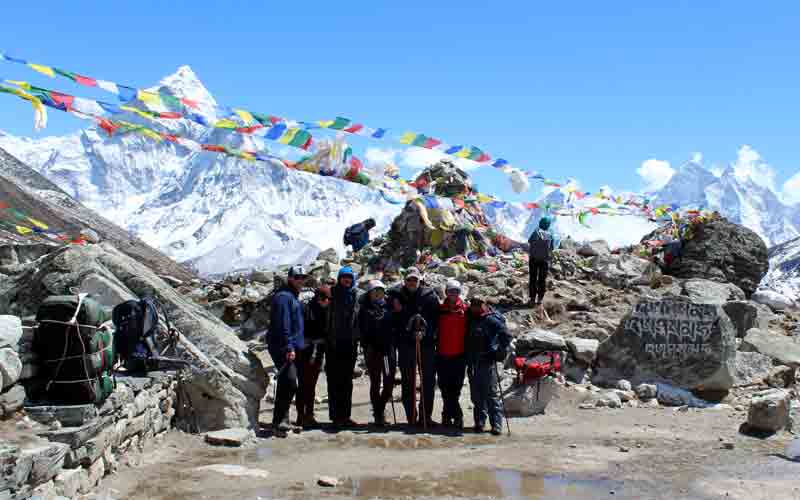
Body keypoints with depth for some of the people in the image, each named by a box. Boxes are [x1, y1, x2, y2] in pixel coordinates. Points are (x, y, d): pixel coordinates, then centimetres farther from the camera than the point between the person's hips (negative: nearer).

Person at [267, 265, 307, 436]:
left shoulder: (293, 297, 21)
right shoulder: (284, 297, -11)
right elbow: (283, 325, -19)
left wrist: (297, 345, 22)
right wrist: (289, 347, -23)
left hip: (291, 348, 11)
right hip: (283, 349, -11)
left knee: (286, 384, 14)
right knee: (290, 383, -19)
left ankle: (280, 421, 23)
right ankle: (280, 420, -15)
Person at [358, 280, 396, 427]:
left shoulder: (388, 306, 12)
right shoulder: (365, 309, 4)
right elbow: (362, 329, -3)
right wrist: (367, 345, -11)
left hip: (388, 349, 3)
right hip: (373, 350, -3)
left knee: (389, 382, 1)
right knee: (375, 383, 2)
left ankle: (380, 408, 24)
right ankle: (378, 414, 10)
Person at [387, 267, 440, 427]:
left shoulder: (429, 295, 1)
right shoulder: (396, 295, 5)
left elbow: (435, 318, -5)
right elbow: (392, 319, 12)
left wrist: (424, 331, -17)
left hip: (427, 343, -1)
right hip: (405, 343, 1)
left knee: (429, 381, 2)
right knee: (408, 382, 5)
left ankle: (425, 416, 11)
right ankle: (411, 416, 12)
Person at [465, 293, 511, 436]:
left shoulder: (491, 320, -6)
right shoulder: (471, 319, 12)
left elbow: (506, 336, -6)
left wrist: (500, 353, -9)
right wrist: (468, 358, 14)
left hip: (488, 361, -6)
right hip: (473, 362, 6)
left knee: (492, 394, -4)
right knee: (476, 395, 9)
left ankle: (496, 425, -2)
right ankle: (479, 422, 17)